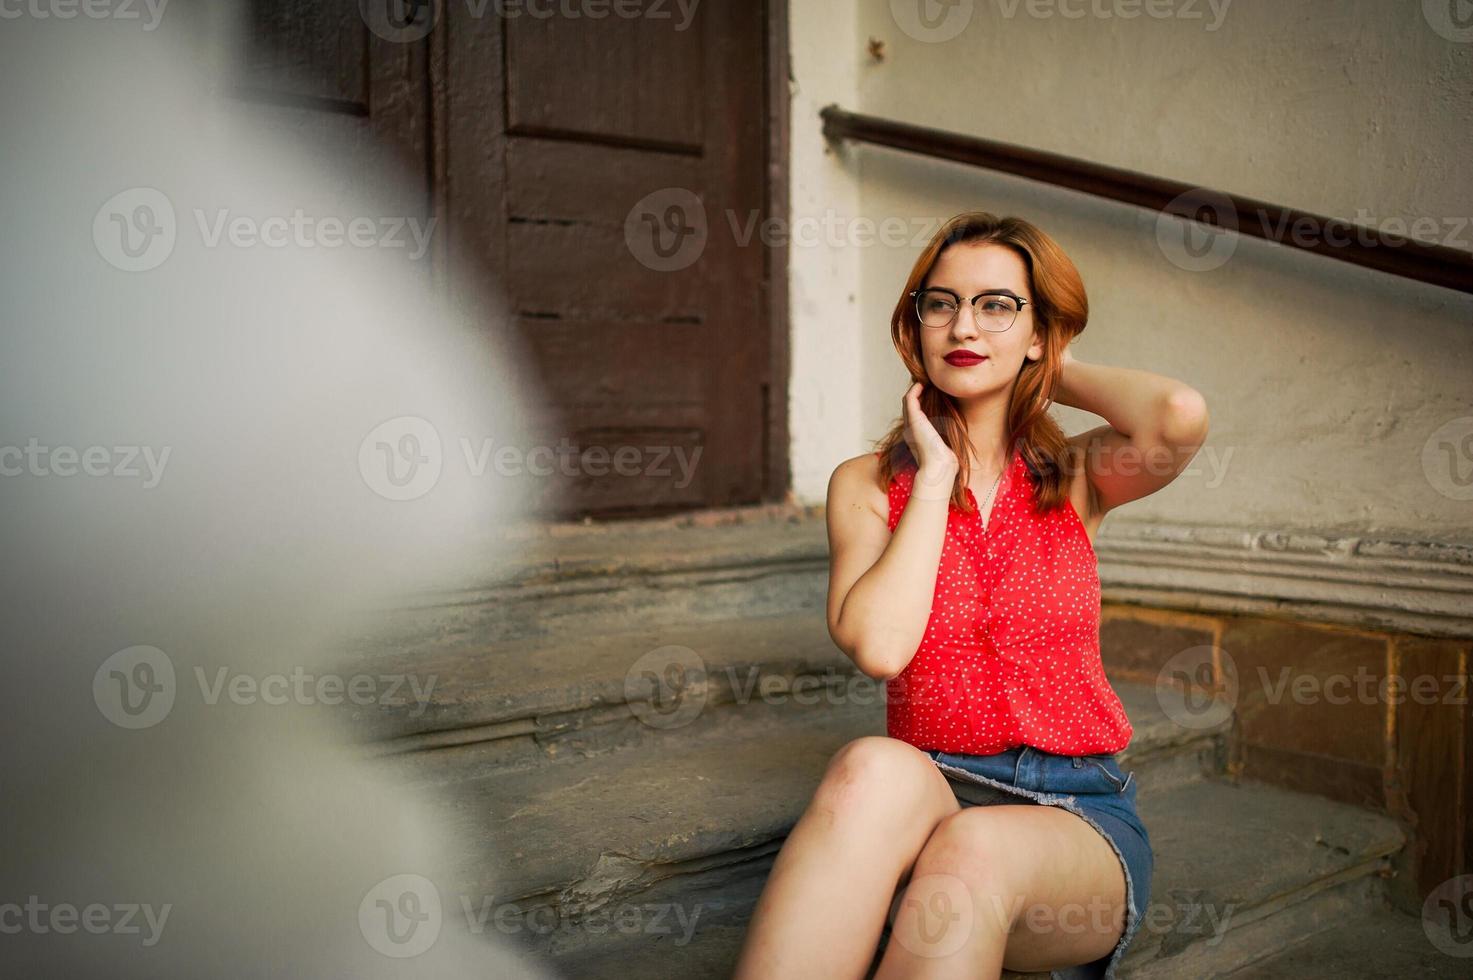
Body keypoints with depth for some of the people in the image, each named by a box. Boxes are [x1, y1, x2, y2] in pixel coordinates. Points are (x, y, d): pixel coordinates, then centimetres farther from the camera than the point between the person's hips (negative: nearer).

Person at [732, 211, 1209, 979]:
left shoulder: (1075, 477, 5)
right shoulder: (867, 485, 5)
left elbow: (1181, 417, -20)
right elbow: (877, 645, -14)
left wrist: (1063, 375, 0)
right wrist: (934, 476, -5)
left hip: (1077, 813, 0)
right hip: (927, 797, 0)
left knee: (973, 851, -36)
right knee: (874, 772, -36)